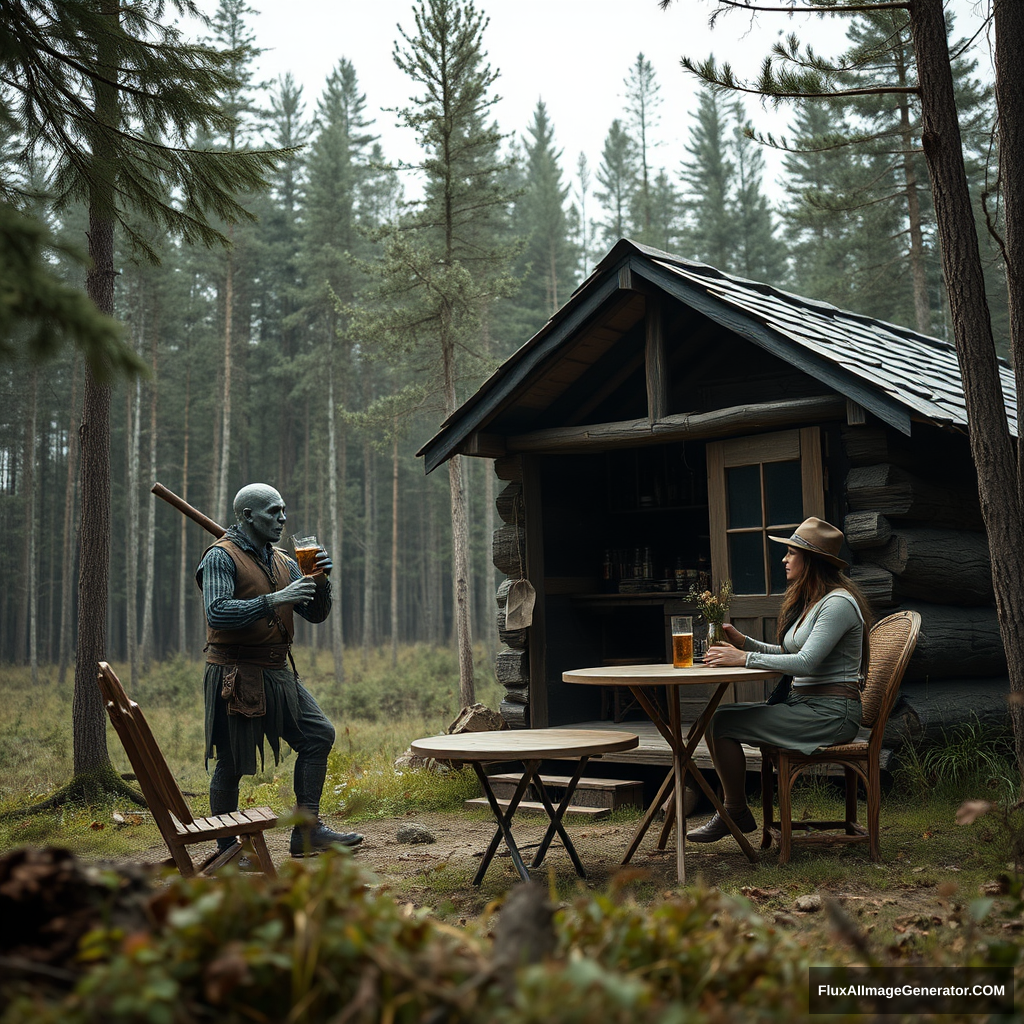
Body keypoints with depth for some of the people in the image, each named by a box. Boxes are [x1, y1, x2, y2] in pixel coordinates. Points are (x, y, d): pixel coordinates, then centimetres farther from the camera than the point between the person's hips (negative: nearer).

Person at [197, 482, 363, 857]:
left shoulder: (283, 562, 14)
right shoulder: (221, 557, -9)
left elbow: (315, 614, 13)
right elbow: (217, 613, -23)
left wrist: (320, 582, -6)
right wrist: (274, 600, -26)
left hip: (278, 673, 8)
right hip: (235, 677, -7)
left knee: (318, 735, 2)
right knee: (232, 764, -1)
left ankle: (307, 831, 7)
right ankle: (226, 852, 12)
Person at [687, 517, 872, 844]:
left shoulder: (838, 603, -14)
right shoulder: (806, 601, 17)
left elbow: (806, 662, -23)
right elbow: (787, 654, 19)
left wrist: (744, 658, -21)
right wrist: (744, 642, 4)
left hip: (830, 712, -10)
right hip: (802, 703, 10)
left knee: (724, 724, -17)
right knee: (714, 718, -3)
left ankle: (736, 812, -1)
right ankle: (729, 807, 2)